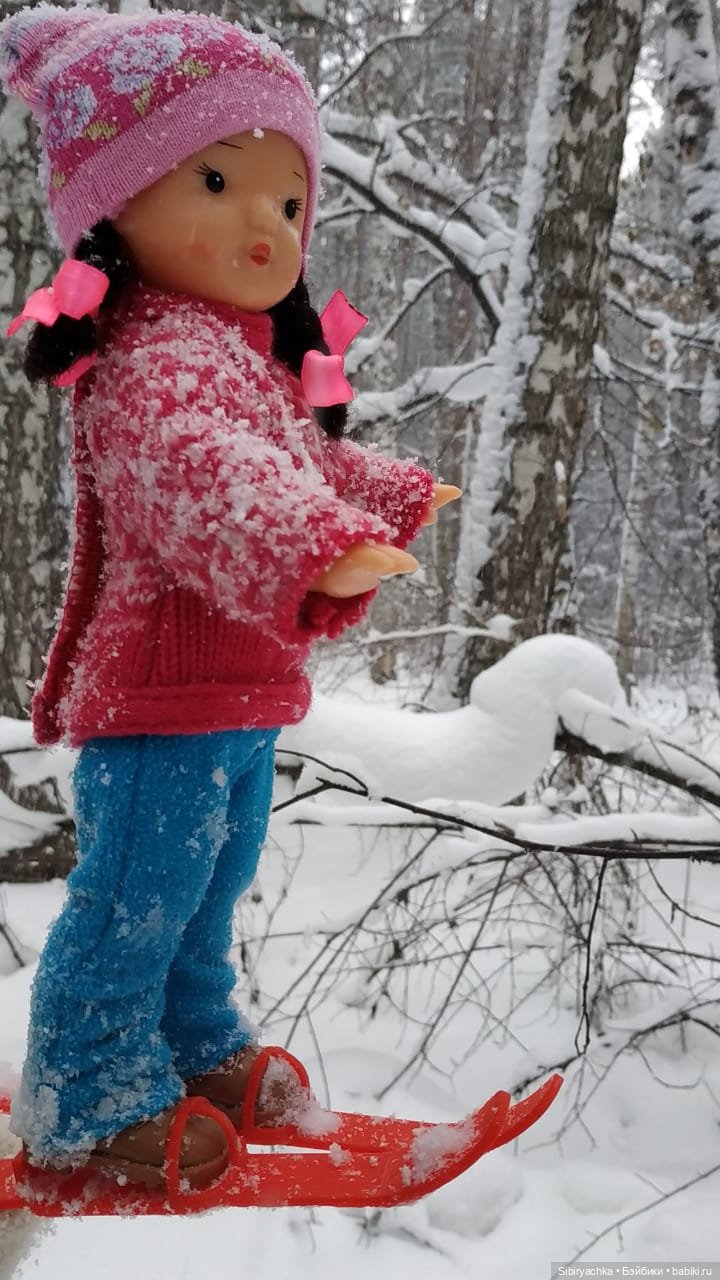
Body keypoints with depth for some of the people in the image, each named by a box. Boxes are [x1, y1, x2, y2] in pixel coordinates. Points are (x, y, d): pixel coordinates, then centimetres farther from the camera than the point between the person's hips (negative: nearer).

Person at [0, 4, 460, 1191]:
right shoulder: (157, 356, -21)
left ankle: (195, 1045, 43)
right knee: (135, 899, 1)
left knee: (206, 892, 23)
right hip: (168, 692, -10)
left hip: (240, 695, 11)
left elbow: (307, 458, 33)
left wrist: (395, 494, 48)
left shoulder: (252, 358, 16)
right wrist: (315, 549, -57)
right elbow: (203, 475, -41)